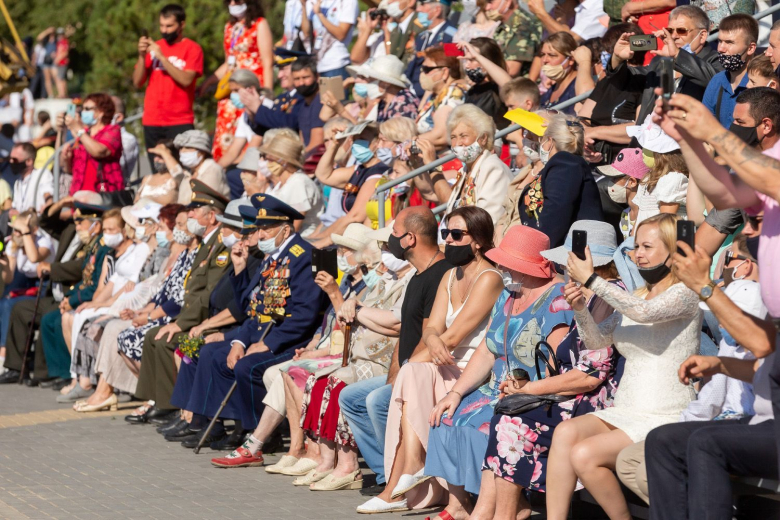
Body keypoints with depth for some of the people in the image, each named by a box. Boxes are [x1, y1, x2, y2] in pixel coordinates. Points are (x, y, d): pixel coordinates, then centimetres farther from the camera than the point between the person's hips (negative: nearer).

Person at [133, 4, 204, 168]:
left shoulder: (192, 48, 1)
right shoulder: (154, 47, 13)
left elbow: (186, 80, -14)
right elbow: (137, 83, 9)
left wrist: (162, 56, -17)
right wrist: (142, 56, -6)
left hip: (180, 123, -4)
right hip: (151, 123, 4)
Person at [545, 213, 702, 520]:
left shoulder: (685, 294, -5)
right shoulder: (634, 299, 19)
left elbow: (644, 312, -25)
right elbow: (596, 340, 11)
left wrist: (591, 280, -23)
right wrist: (580, 308, -9)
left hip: (665, 419, -7)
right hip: (624, 414, 7)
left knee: (585, 455, -26)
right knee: (565, 432, -21)